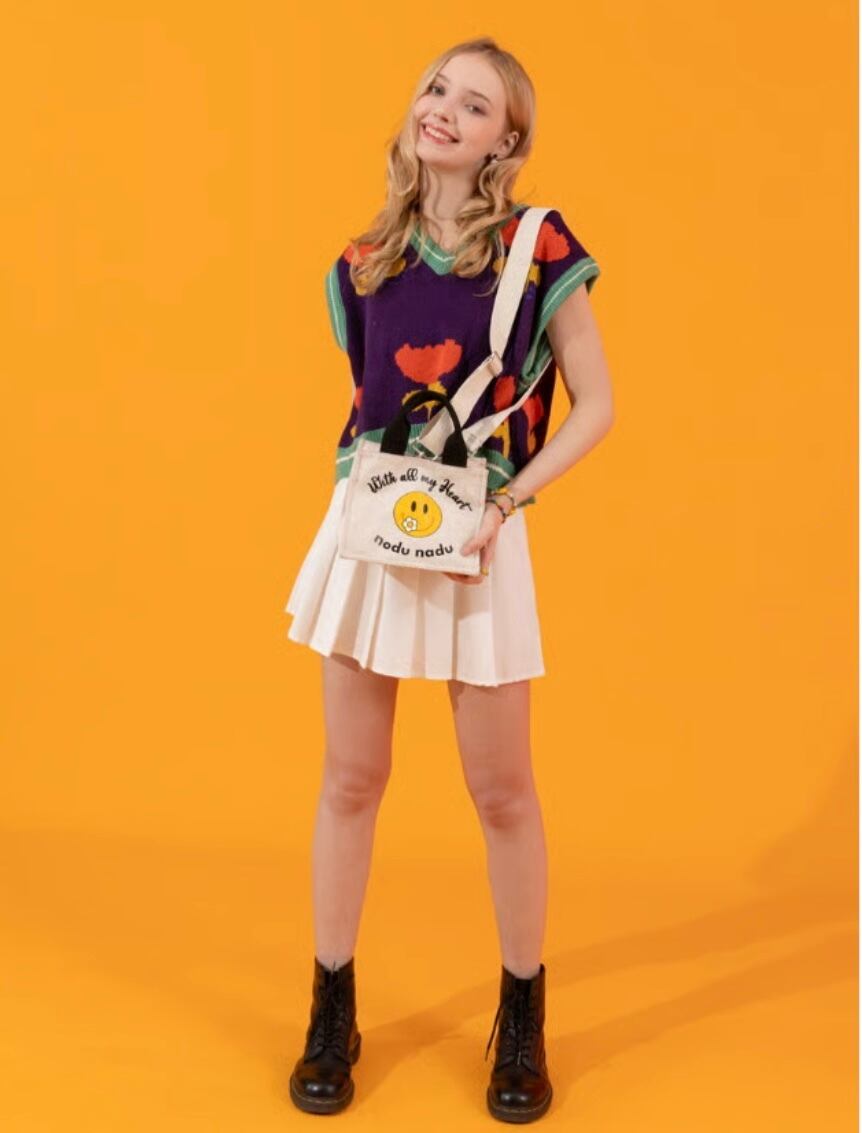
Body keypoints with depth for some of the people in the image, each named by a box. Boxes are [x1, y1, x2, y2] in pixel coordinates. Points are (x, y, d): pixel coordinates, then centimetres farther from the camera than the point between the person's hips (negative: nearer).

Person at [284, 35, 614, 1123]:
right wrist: (356, 481, 1)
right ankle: (332, 1014, 24)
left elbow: (594, 406, -4)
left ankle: (523, 1018, 25)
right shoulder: (366, 258, 7)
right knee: (351, 779, 9)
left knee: (501, 790, 4)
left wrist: (507, 502, -13)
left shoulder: (538, 250, -4)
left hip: (478, 538, -3)